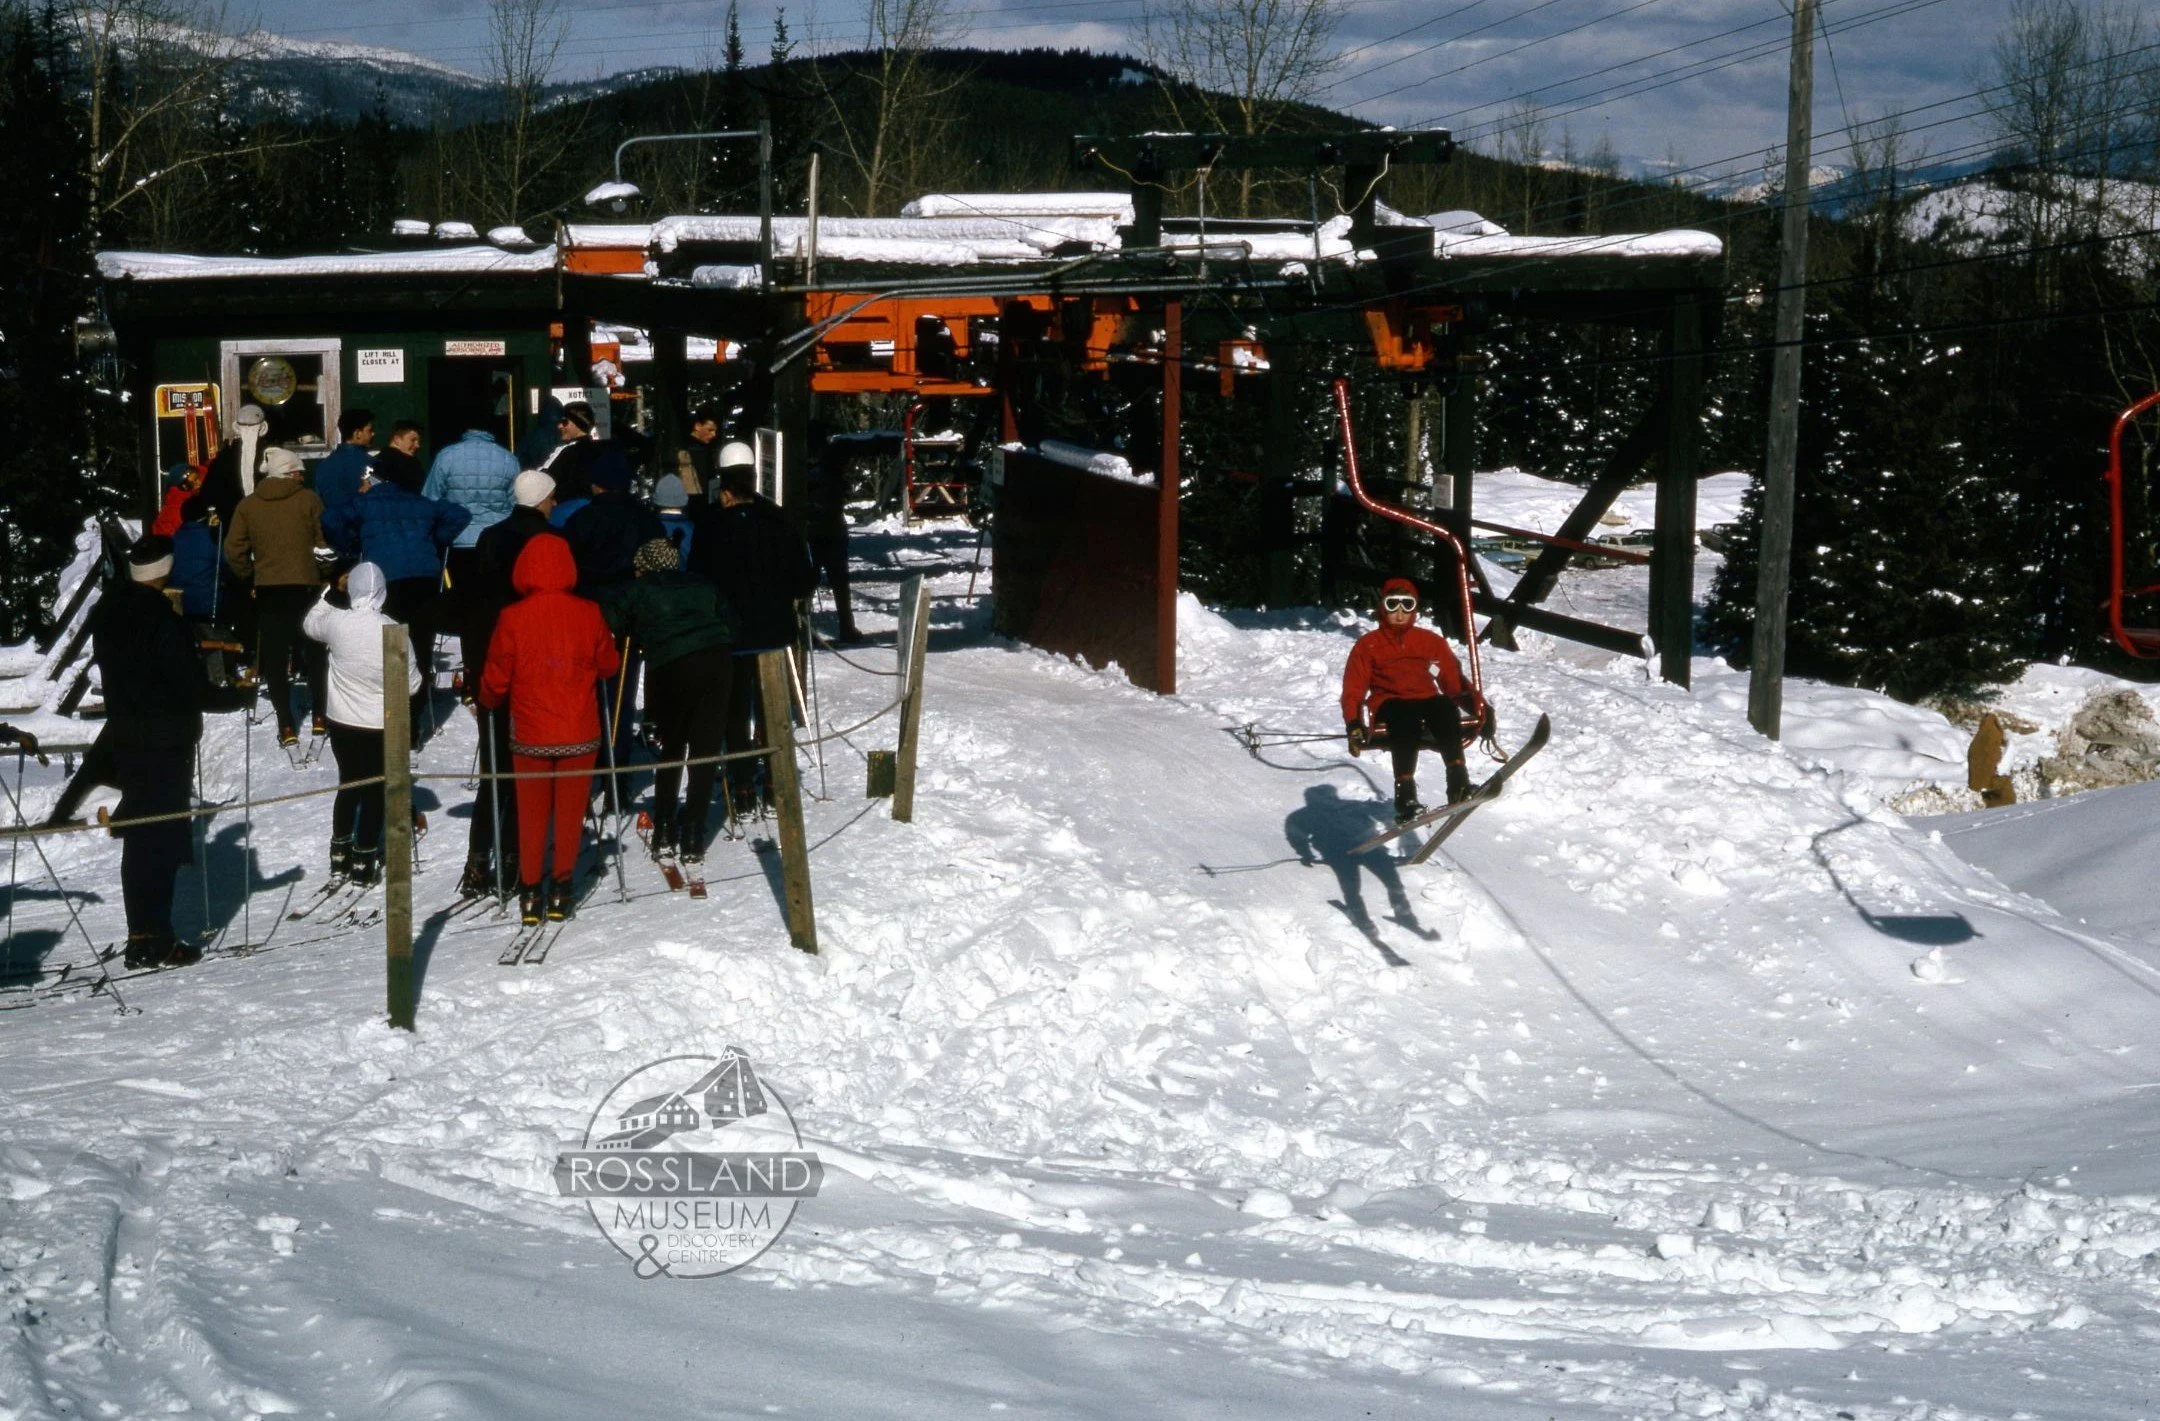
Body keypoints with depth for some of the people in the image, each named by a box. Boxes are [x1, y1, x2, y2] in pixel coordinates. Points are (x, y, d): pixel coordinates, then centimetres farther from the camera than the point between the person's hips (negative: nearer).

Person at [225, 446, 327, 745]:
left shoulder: (248, 505, 3)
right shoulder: (308, 499, -5)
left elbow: (234, 551, 1)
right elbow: (324, 541, -7)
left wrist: (249, 575, 15)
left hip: (267, 589, 1)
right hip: (305, 586, -1)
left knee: (276, 659, 5)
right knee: (313, 653, 15)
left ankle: (286, 726, 0)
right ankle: (320, 716, 17)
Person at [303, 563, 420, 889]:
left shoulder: (336, 622, -12)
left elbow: (309, 623, 13)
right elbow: (411, 683, -11)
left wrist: (327, 594, 21)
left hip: (342, 723, 3)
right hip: (381, 726, -3)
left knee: (348, 784, 20)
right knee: (374, 790, 10)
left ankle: (340, 858, 25)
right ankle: (364, 864, 13)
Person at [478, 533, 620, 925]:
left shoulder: (512, 618, -12)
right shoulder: (588, 614, -9)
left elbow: (496, 680, -5)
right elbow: (609, 666, 6)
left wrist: (487, 701, 17)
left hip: (530, 736, 0)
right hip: (580, 734, 0)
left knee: (531, 815, 13)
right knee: (570, 813, 11)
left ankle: (530, 893, 15)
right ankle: (561, 890, 15)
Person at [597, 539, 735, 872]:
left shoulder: (639, 591, 13)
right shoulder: (703, 587, 23)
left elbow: (608, 615, 3)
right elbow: (730, 625, 19)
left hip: (672, 668, -2)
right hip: (717, 663, 2)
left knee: (671, 748, 17)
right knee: (705, 752, 7)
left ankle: (665, 837, 17)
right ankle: (692, 841, 3)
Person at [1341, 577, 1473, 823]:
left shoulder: (1431, 641, 21)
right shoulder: (1368, 645, 15)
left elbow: (1453, 679, 17)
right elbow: (1353, 689, 8)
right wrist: (1354, 725, -9)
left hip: (1426, 702, 2)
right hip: (1389, 707, -2)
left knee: (1445, 707, -35)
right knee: (1406, 717, -39)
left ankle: (1458, 784, -46)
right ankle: (1405, 795, -50)